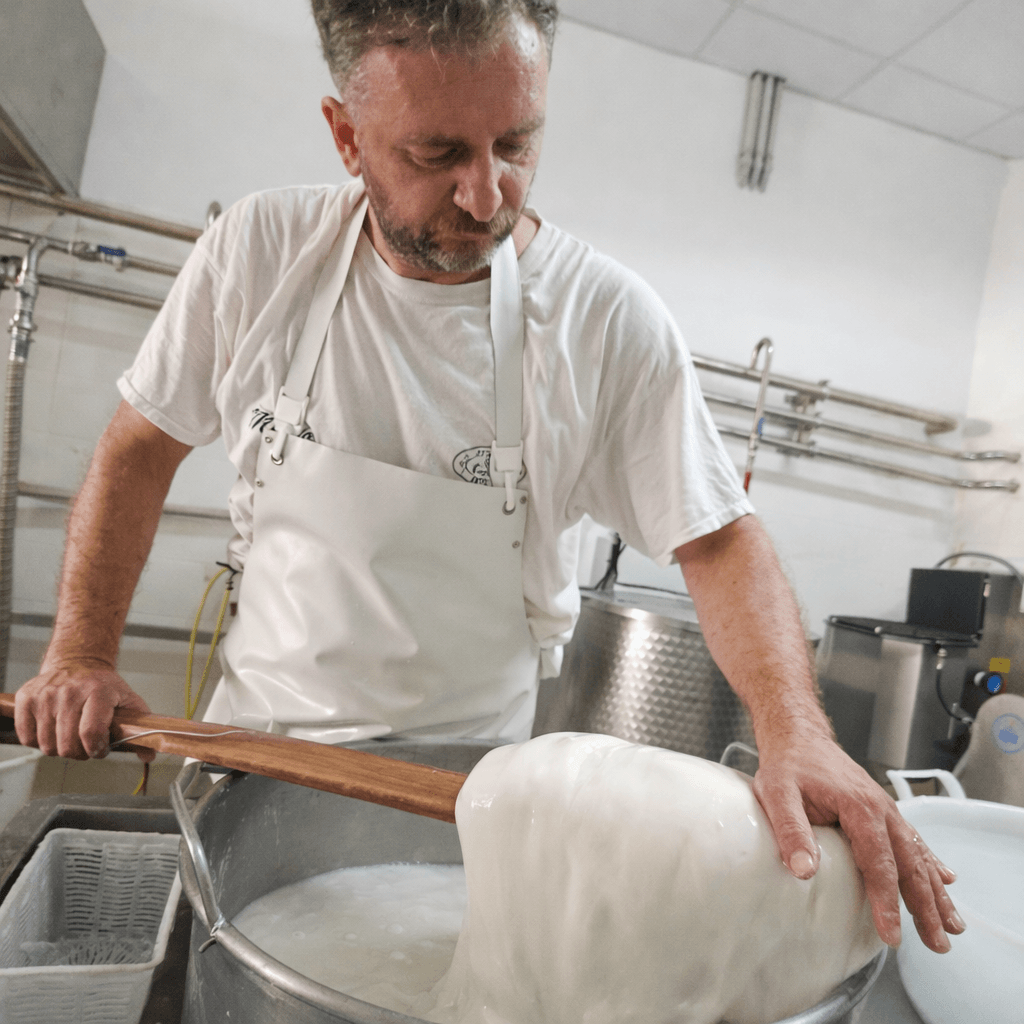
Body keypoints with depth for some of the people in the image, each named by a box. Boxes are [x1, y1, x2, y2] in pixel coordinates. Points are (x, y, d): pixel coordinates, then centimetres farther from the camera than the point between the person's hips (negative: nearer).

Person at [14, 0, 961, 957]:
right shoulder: (259, 250, -11)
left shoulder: (608, 318, -18)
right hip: (259, 723, 3)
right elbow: (143, 445, 0)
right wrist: (81, 653, -5)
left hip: (468, 765, -2)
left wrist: (795, 732, -30)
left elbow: (717, 539, -15)